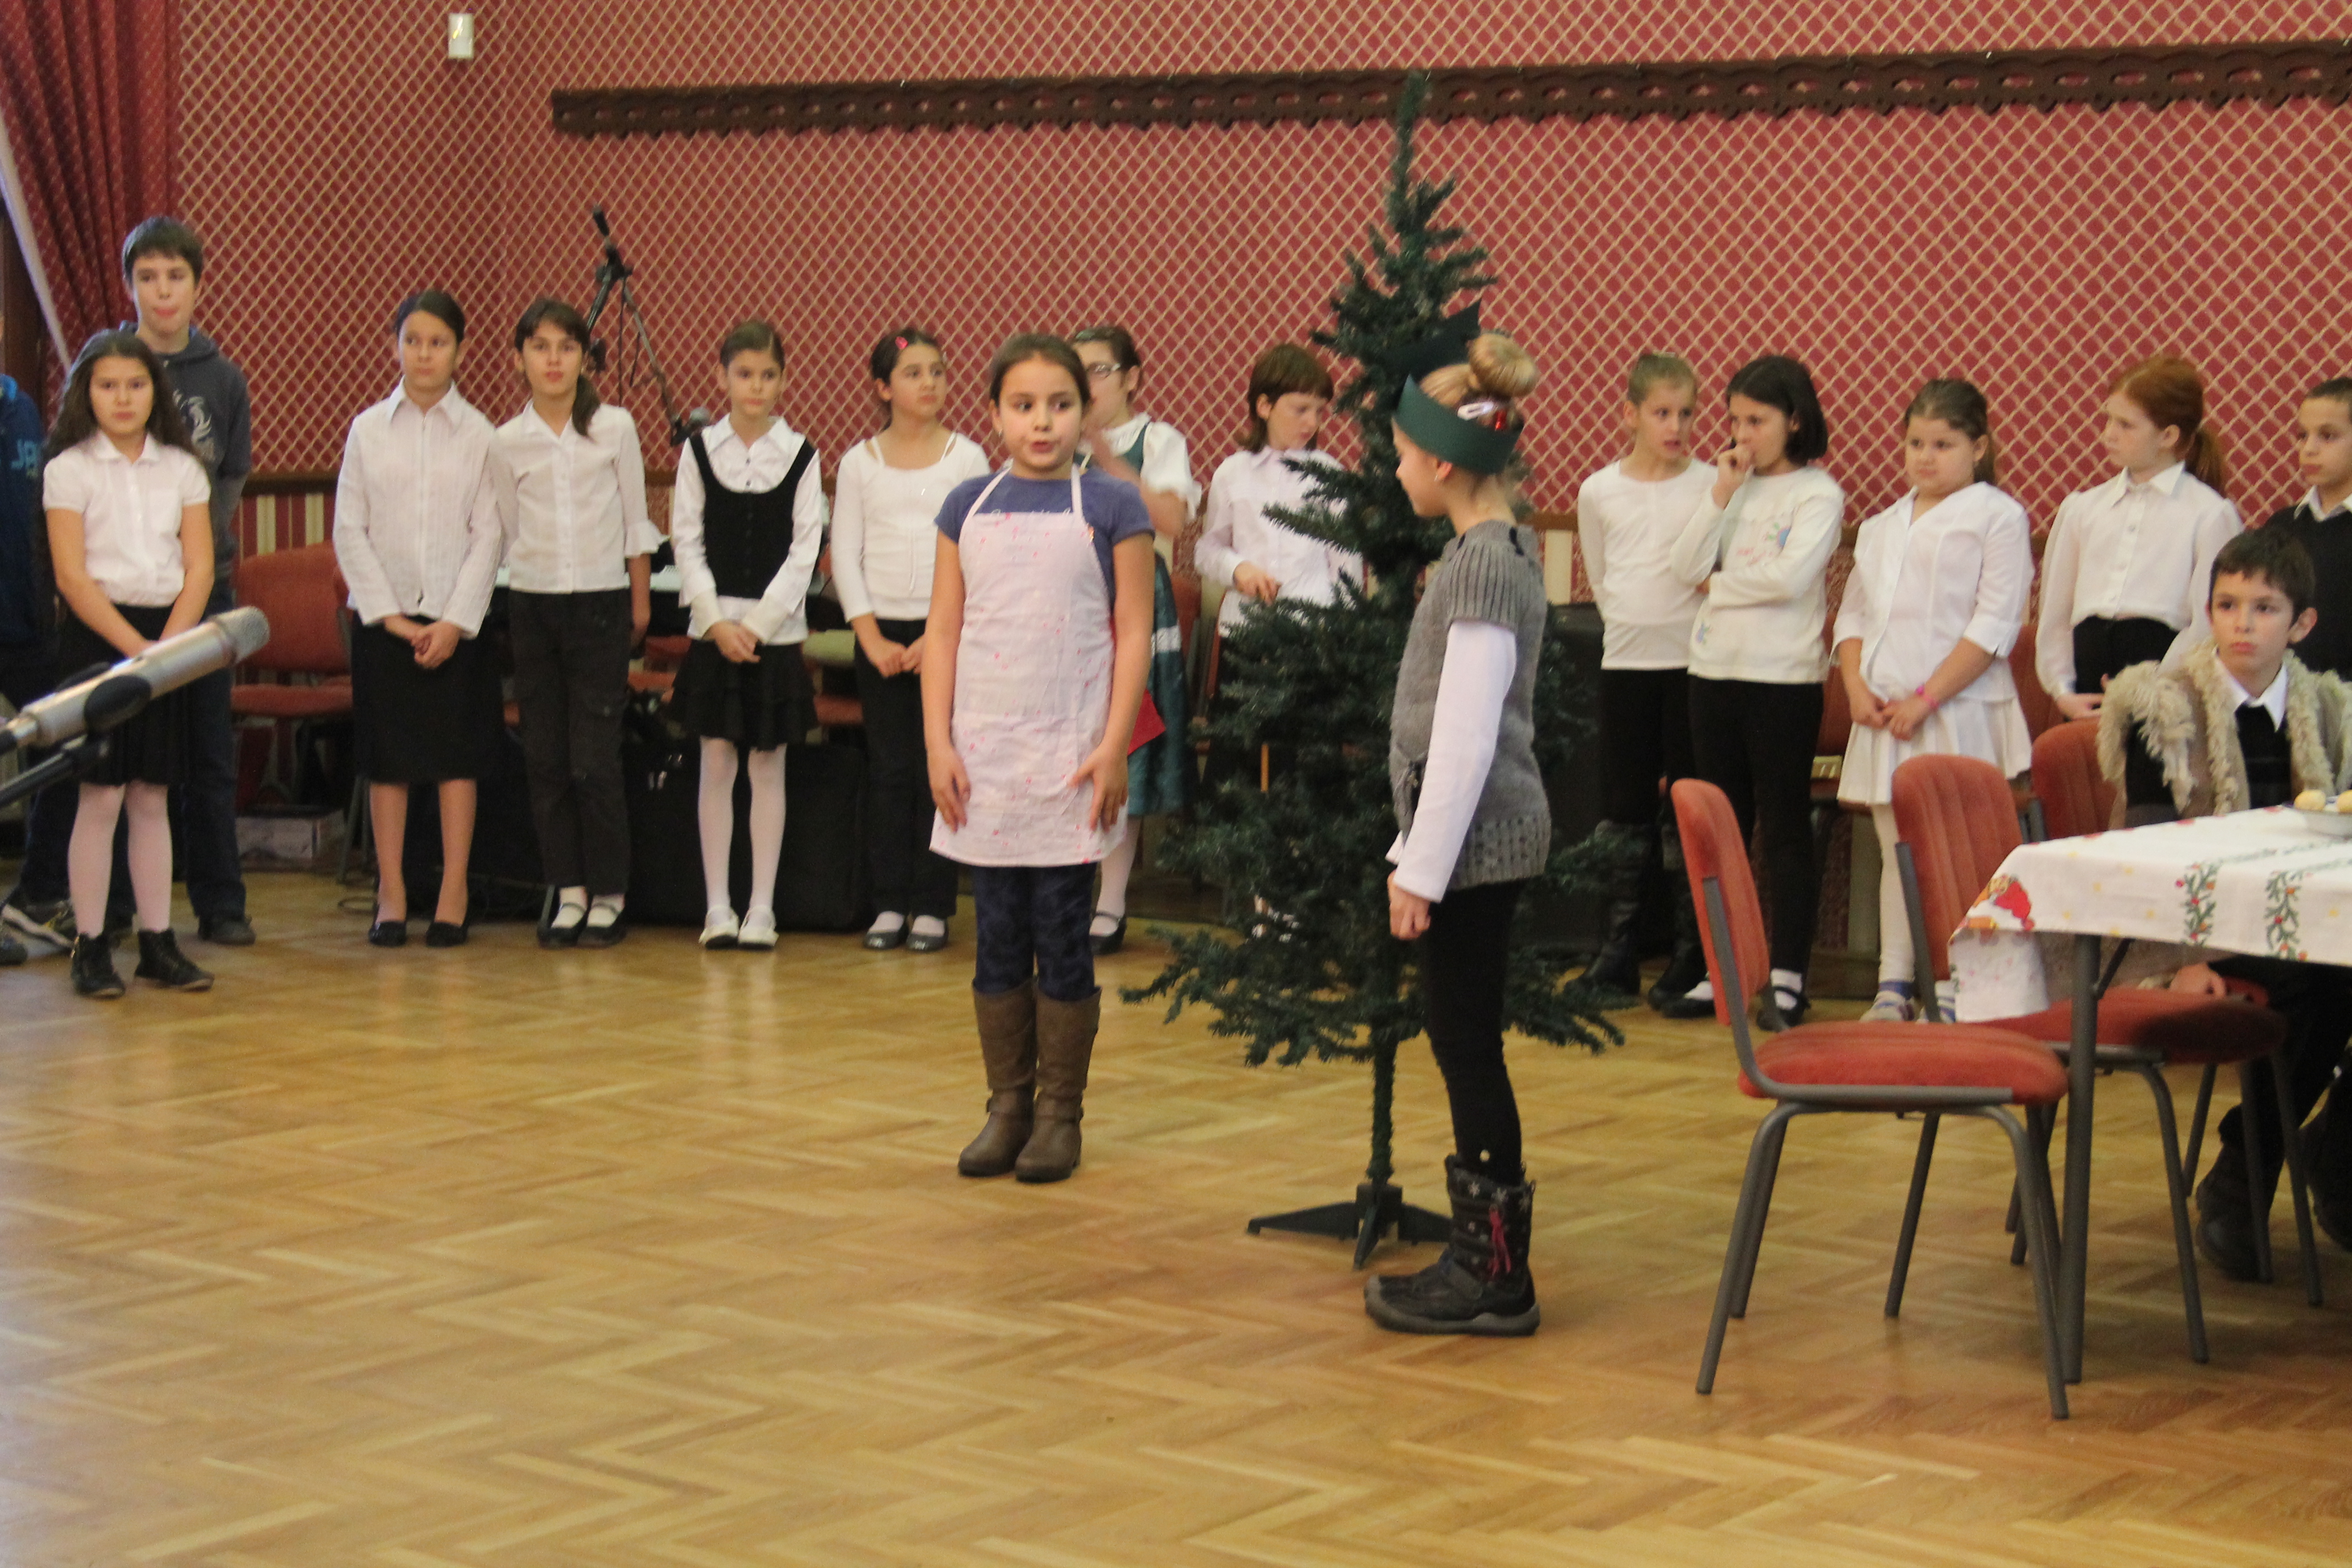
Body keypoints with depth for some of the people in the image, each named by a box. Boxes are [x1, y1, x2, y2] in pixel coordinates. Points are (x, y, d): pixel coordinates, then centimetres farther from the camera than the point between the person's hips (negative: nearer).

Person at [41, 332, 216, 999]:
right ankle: (90, 945, 0)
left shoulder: (182, 469, 8)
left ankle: (158, 943, 10)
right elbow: (73, 577, -8)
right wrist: (134, 646, -16)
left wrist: (168, 644, -11)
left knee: (152, 797, 7)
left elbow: (200, 568, 3)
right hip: (98, 638, -3)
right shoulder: (69, 470, -2)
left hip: (171, 639, 3)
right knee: (101, 796, -5)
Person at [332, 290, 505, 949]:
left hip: (457, 619, -1)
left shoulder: (479, 434, 1)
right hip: (383, 616, 1)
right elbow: (349, 531, 3)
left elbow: (488, 534, -2)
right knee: (386, 756, 3)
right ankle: (390, 896, 9)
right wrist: (389, 616, -6)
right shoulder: (367, 430, 4)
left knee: (457, 753, 1)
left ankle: (453, 895, 7)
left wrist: (456, 622, -10)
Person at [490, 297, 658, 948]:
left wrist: (640, 598, 7)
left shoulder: (615, 427, -1)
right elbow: (504, 531, 11)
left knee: (595, 759, -6)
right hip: (533, 603, 2)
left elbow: (636, 520, 6)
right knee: (545, 756, 3)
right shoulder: (508, 442, 3)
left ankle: (609, 894, 5)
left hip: (601, 601, -2)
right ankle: (569, 892, 11)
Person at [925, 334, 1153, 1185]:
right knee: (997, 939, 7)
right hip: (983, 756, 3)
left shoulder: (1111, 506, -1)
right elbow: (943, 633, 8)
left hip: (1071, 758, -3)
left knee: (1062, 939, 1)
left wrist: (1114, 748, -10)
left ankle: (1060, 1114, 11)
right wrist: (938, 743, -1)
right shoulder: (969, 507, 7)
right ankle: (1007, 1107, 17)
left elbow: (1134, 634, -3)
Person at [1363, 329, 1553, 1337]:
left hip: (1476, 839, -10)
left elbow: (1466, 734, -21)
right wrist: (1420, 853, 22)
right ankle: (1483, 1256, 21)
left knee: (1467, 1047, -4)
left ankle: (1498, 1280, 3)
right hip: (1487, 836, 10)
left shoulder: (1484, 565, -18)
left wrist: (1423, 867, -18)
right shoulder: (1499, 551, 14)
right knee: (1462, 1045, 14)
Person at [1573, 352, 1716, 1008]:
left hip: (1692, 663, -2)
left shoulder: (1711, 485, -3)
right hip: (1625, 663, 3)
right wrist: (1636, 627, 13)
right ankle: (1619, 952, 14)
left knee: (1688, 811, -1)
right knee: (1625, 810, 7)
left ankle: (1692, 954, 5)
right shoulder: (1598, 492, 4)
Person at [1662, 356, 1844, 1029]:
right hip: (1714, 671, 6)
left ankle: (1786, 978, 4)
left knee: (1784, 829, -1)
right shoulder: (1734, 487, 12)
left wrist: (1721, 581, -6)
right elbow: (1687, 566, 1)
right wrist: (1722, 493, -4)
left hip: (1783, 677, -6)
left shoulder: (1817, 494, -5)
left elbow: (1790, 576, -19)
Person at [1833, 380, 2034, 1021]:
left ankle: (1950, 990, -3)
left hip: (1958, 713, -6)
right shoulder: (1882, 529, 19)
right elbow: (1853, 613, 19)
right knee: (1895, 851, 7)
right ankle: (1894, 986, 10)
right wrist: (1856, 685, -1)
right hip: (1884, 715, 6)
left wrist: (1926, 698, -14)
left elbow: (1995, 625, -9)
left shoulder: (1997, 518, -1)